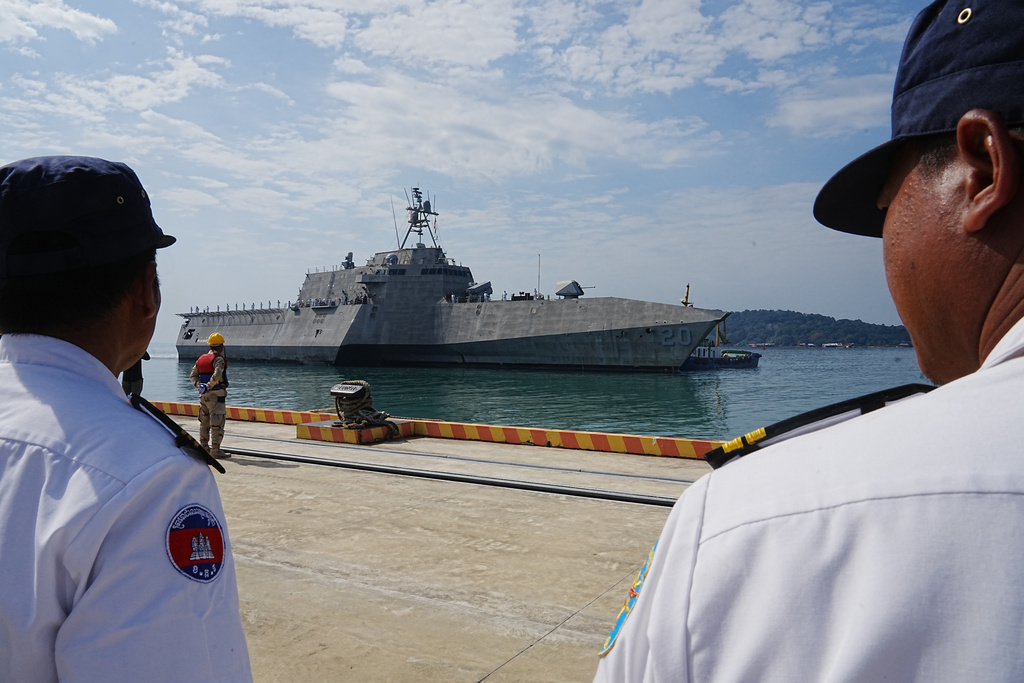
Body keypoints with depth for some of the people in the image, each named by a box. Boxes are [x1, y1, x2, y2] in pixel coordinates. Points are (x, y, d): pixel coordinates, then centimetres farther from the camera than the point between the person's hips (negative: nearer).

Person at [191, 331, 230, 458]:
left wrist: (198, 385, -1)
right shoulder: (219, 359, -12)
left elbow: (193, 375, 11)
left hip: (204, 395, 8)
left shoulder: (201, 358, 12)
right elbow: (217, 375, -27)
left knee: (204, 422, 18)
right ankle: (215, 450, -4)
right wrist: (208, 386, -17)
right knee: (217, 423, -4)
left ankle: (204, 446, 27)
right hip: (217, 395, -8)